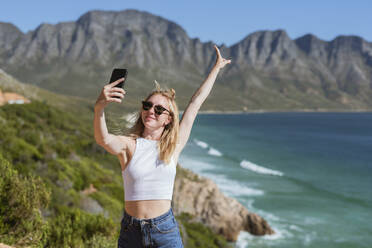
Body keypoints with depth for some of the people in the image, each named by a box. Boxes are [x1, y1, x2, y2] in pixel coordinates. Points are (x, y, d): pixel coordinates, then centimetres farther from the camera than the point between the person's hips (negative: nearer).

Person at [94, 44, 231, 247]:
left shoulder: (173, 146, 3)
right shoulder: (128, 145, -2)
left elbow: (195, 103, 10)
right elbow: (103, 139, -25)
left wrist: (216, 67, 17)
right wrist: (99, 108, -44)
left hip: (165, 231, 1)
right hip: (131, 232, 0)